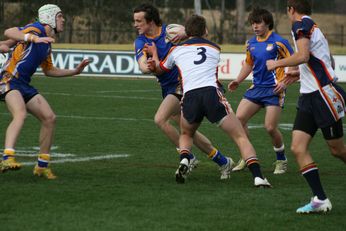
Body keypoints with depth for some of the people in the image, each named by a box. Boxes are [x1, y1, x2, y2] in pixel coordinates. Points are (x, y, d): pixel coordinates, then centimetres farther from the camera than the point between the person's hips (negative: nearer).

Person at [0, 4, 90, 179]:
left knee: (49, 118, 3)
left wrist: (75, 71, 27)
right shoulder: (35, 29, -8)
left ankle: (42, 166, 11)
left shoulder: (47, 43, 19)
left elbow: (49, 70, 31)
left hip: (24, 85, 9)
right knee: (20, 114, -33)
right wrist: (34, 38, -37)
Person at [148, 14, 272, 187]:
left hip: (189, 96, 1)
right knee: (241, 137, 4)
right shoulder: (215, 49, 26)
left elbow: (161, 69, 39)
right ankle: (258, 177, -13)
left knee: (186, 135, 30)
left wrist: (154, 66, 54)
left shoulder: (177, 50, 22)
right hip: (212, 93, -1)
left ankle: (184, 161, 1)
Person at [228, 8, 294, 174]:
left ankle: (281, 161, 12)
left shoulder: (278, 42, -10)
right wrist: (238, 81, 16)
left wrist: (284, 82, -16)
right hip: (256, 88, 6)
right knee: (238, 119, -5)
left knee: (270, 127, -13)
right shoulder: (251, 44, 9)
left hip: (274, 90, -6)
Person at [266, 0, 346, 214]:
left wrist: (277, 64, -8)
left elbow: (303, 56, -23)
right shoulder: (313, 27, 19)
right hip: (309, 97, 9)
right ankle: (320, 200, -6)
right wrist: (295, 74, 38)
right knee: (298, 148, -3)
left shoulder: (301, 24, -9)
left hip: (324, 93, -9)